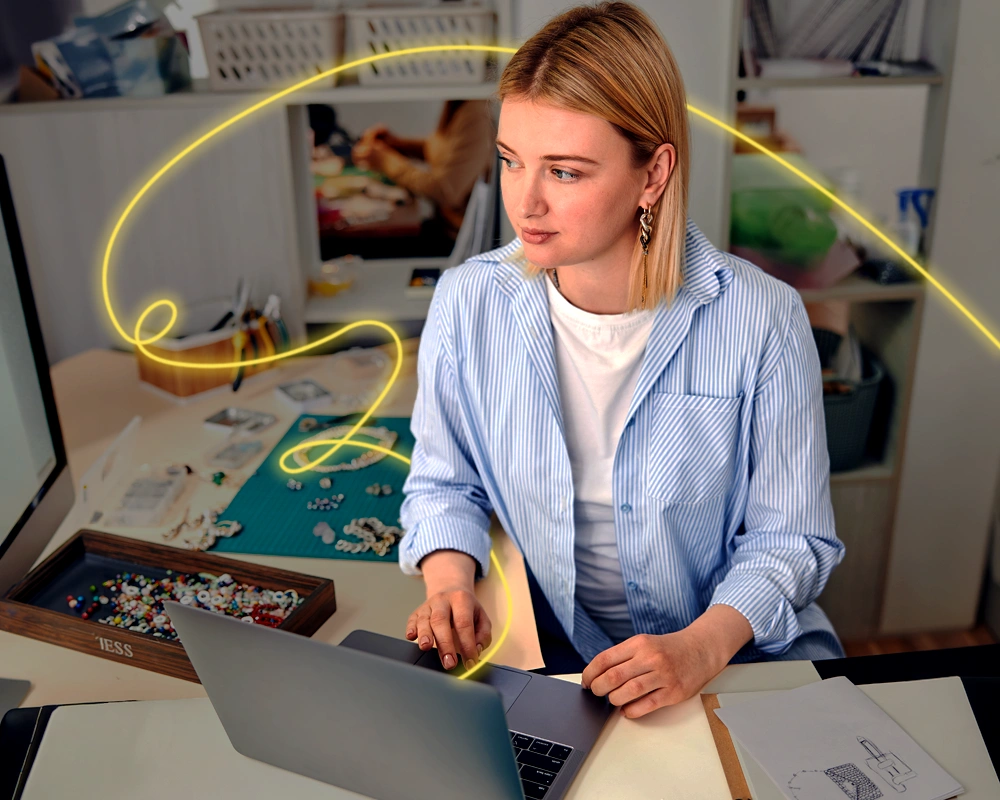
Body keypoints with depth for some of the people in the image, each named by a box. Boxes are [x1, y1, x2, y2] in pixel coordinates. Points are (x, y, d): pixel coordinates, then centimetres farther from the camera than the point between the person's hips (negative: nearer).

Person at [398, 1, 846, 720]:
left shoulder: (761, 320, -15)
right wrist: (449, 583, -13)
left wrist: (701, 648, -23)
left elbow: (788, 535, -7)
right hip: (543, 654, 2)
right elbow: (444, 484, 6)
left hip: (739, 648, -1)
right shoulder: (466, 303, -8)